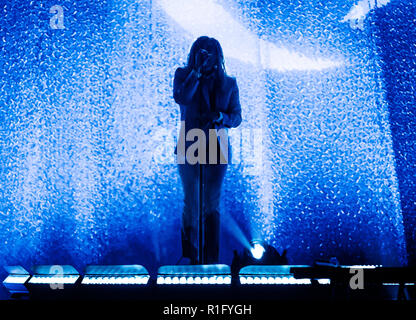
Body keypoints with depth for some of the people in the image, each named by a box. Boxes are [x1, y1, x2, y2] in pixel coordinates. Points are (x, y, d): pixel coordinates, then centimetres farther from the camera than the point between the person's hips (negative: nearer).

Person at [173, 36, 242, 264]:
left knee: (212, 204, 2)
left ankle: (211, 260, 10)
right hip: (189, 148, 0)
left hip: (216, 149, 1)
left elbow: (237, 117, 7)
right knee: (190, 204, 5)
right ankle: (191, 258, 18)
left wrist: (220, 116, -13)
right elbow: (181, 99, -14)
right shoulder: (184, 75, 6)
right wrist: (198, 71, -13)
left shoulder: (228, 83, 9)